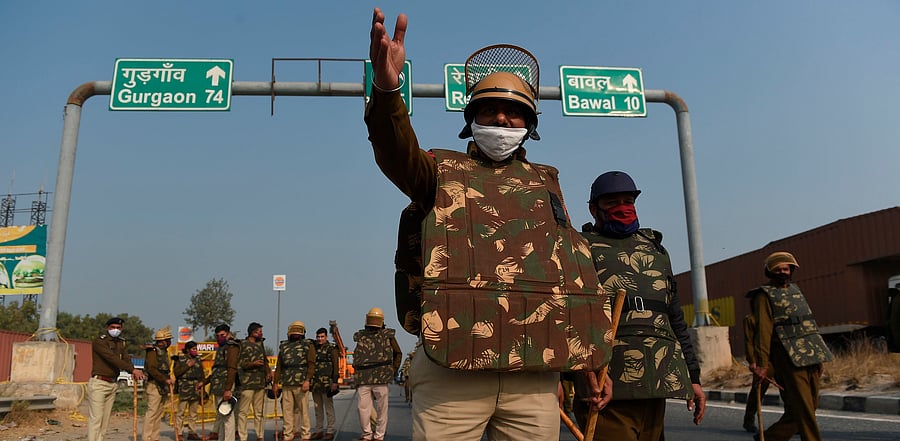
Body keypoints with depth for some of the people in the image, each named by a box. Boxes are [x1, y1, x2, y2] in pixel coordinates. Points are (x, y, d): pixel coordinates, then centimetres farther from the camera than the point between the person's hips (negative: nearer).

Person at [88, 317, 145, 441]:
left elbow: (126, 359, -1)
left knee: (105, 419, 7)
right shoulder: (99, 341, -10)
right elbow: (112, 358, -22)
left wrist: (133, 372, -23)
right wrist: (132, 369, -29)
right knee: (96, 418, -10)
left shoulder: (121, 343, 12)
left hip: (112, 384, 7)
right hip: (98, 383, -7)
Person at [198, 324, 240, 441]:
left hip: (225, 387, -10)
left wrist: (228, 389, -24)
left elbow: (232, 369, -17)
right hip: (218, 387, 10)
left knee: (227, 415, -9)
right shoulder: (221, 348, 23)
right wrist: (204, 382, 28)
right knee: (220, 415, 12)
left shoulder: (232, 347, -7)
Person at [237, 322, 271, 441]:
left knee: (259, 412, 11)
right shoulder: (243, 345, -3)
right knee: (243, 411, -5)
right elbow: (238, 363, -8)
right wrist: (253, 364, -21)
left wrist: (268, 372, 10)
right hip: (247, 383, -6)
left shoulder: (260, 344, 17)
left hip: (261, 382, 6)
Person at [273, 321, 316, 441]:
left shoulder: (307, 345, 4)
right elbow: (279, 366, 18)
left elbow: (311, 364, -4)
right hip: (287, 384, 4)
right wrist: (276, 382, 13)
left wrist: (307, 380, -15)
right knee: (287, 410, 5)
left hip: (301, 384, -4)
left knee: (303, 410, -1)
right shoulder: (284, 346, 16)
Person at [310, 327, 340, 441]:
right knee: (318, 409, 12)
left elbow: (335, 366, -8)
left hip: (327, 383, -6)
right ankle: (318, 431, 19)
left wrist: (335, 382, -14)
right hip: (315, 383, 6)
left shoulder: (332, 349, -4)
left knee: (329, 408, 0)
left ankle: (330, 431, 4)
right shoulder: (314, 349, 13)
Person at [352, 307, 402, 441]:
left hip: (381, 379, -2)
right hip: (363, 380, 2)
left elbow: (398, 353, 16)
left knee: (381, 408, 2)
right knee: (362, 407, 1)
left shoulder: (387, 335, 5)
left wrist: (393, 370, 9)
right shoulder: (361, 336, 12)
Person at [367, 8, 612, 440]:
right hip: (453, 370, -3)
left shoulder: (545, 183, 20)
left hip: (534, 374, 3)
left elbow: (573, 266, 19)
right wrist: (386, 89, -33)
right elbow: (399, 155, -12)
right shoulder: (443, 172, 11)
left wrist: (593, 358, 13)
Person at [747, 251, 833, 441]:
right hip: (788, 359, -8)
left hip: (810, 356, 8)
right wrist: (762, 364, -18)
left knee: (811, 406, 11)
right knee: (803, 409, -7)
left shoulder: (795, 290, 20)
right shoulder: (765, 296, -3)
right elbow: (763, 331, -12)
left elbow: (808, 323, 22)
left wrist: (818, 356, 19)